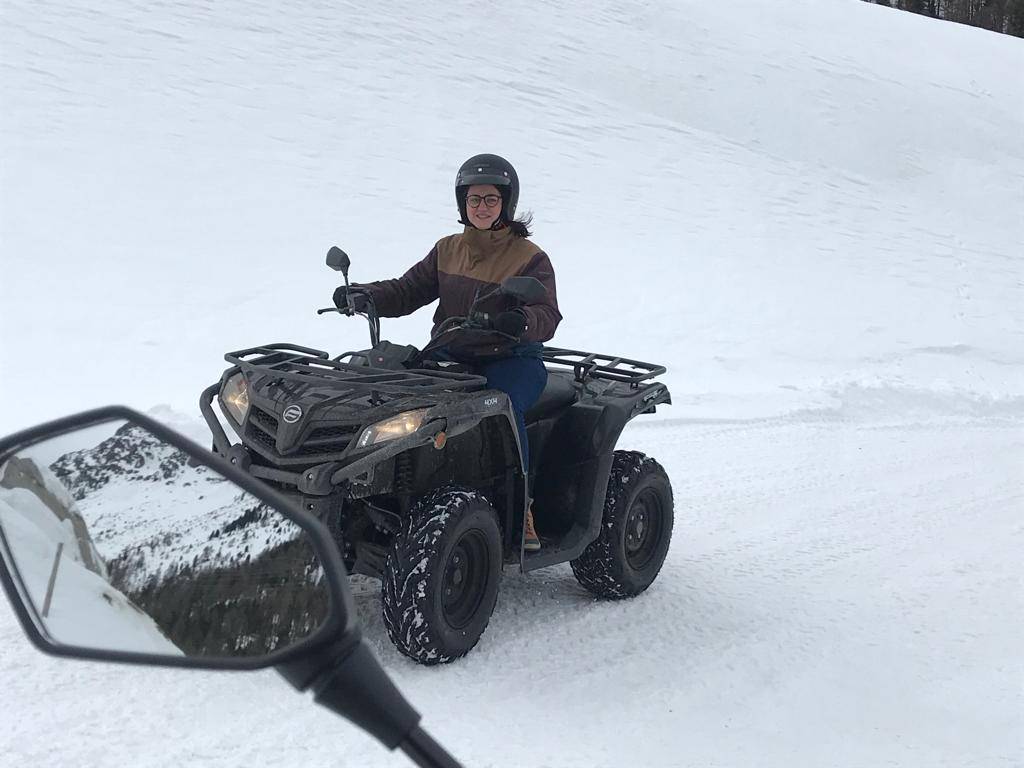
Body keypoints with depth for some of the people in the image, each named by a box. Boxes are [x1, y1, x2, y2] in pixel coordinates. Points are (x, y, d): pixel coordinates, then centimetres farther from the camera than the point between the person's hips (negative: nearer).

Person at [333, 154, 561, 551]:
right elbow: (407, 290, 10)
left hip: (512, 359, -4)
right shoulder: (447, 250, 14)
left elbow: (547, 316, -13)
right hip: (453, 357, 4)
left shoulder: (530, 258, -1)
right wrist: (365, 296, -10)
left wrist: (521, 321, -37)